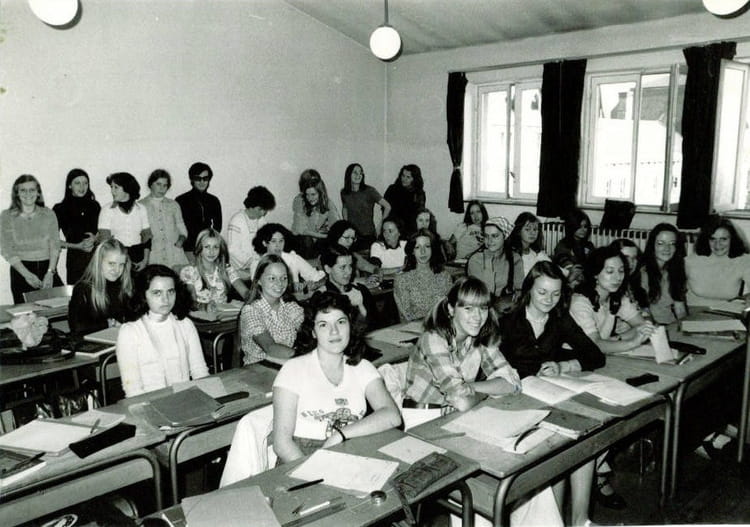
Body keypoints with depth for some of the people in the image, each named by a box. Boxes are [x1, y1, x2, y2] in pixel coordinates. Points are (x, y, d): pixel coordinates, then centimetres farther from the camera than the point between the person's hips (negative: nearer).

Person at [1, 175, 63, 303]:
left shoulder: (48, 214, 6)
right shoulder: (7, 216, 2)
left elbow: (55, 245, 3)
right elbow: (7, 251, -2)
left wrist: (50, 272, -10)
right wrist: (27, 274, -12)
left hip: (48, 268, 1)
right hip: (21, 269, -1)